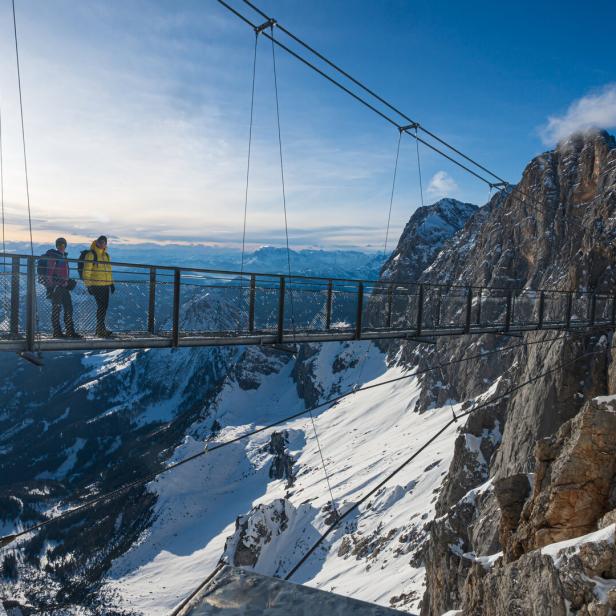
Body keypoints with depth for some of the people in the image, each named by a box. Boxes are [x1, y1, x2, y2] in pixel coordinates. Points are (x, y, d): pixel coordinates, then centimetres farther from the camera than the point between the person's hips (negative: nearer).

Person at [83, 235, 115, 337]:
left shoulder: (106, 255, 17)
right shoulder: (91, 254, -6)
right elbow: (87, 271, -9)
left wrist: (111, 283, 21)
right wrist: (88, 285, -13)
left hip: (106, 285, 7)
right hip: (96, 285, -7)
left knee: (105, 306, 9)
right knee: (101, 306, -10)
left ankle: (100, 328, 19)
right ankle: (101, 330, -6)